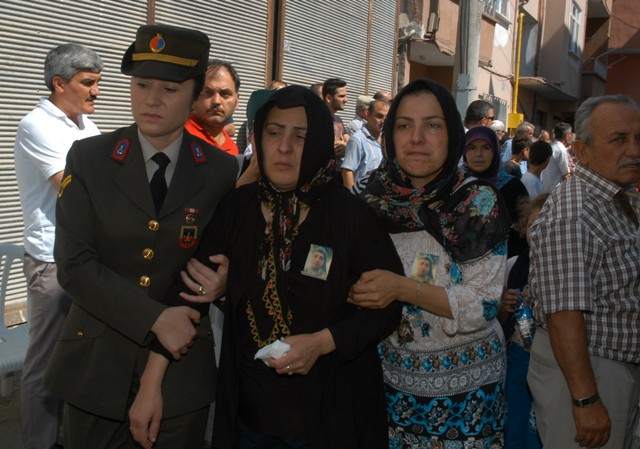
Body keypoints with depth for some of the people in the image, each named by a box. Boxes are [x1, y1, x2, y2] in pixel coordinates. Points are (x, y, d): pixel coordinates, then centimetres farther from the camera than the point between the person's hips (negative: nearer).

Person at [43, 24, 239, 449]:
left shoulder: (222, 171, -4)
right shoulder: (88, 157, -5)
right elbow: (74, 263, -11)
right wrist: (155, 319, -18)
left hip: (182, 365, 0)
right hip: (97, 361, 0)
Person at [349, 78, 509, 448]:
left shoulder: (477, 201, -13)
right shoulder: (375, 196, -3)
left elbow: (484, 304, -18)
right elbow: (356, 279, 10)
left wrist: (403, 288, -28)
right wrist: (358, 291, -10)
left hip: (464, 383, -3)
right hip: (391, 377, 3)